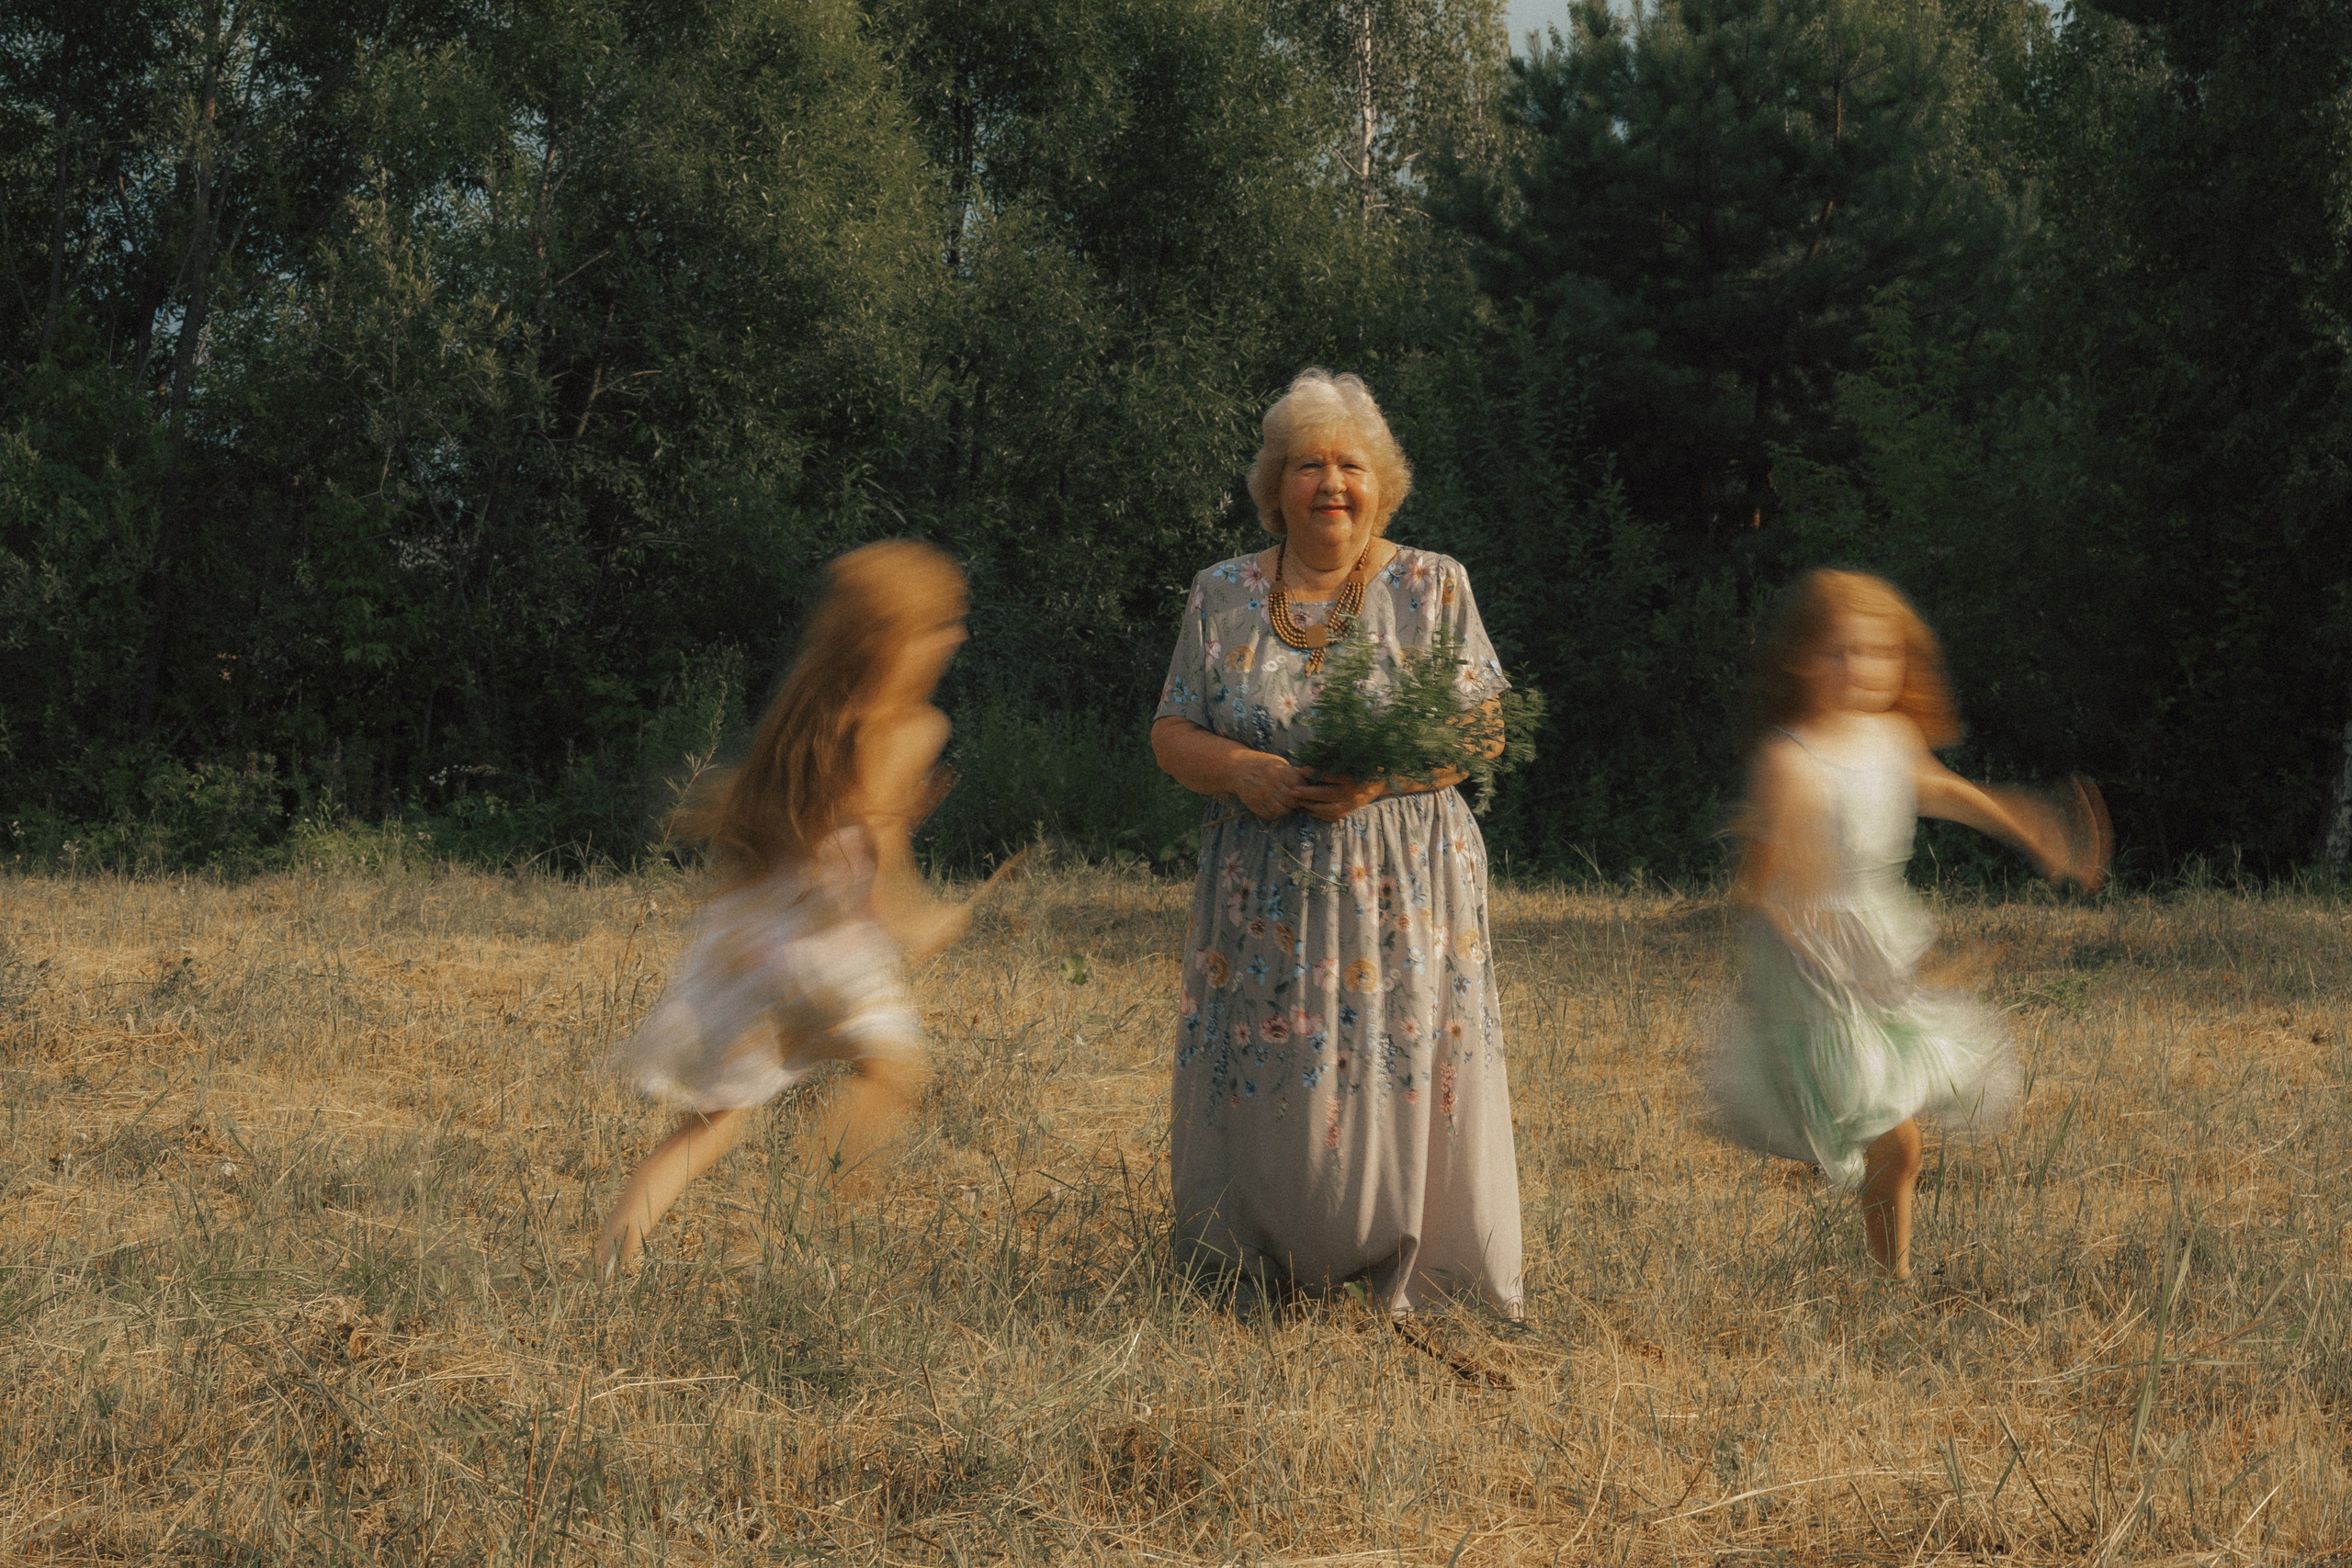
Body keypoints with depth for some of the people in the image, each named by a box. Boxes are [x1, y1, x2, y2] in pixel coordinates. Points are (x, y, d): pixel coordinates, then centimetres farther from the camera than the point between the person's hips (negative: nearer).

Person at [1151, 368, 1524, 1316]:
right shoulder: (1222, 597, 8)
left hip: (1404, 896, -1)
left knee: (1404, 1087, -5)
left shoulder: (1433, 588, 3)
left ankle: (1406, 1290, 4)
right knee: (1263, 1091, -1)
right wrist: (1242, 772, -14)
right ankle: (1263, 1282, 11)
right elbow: (1171, 734, 8)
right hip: (1263, 899, 2)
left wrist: (1384, 775, -18)